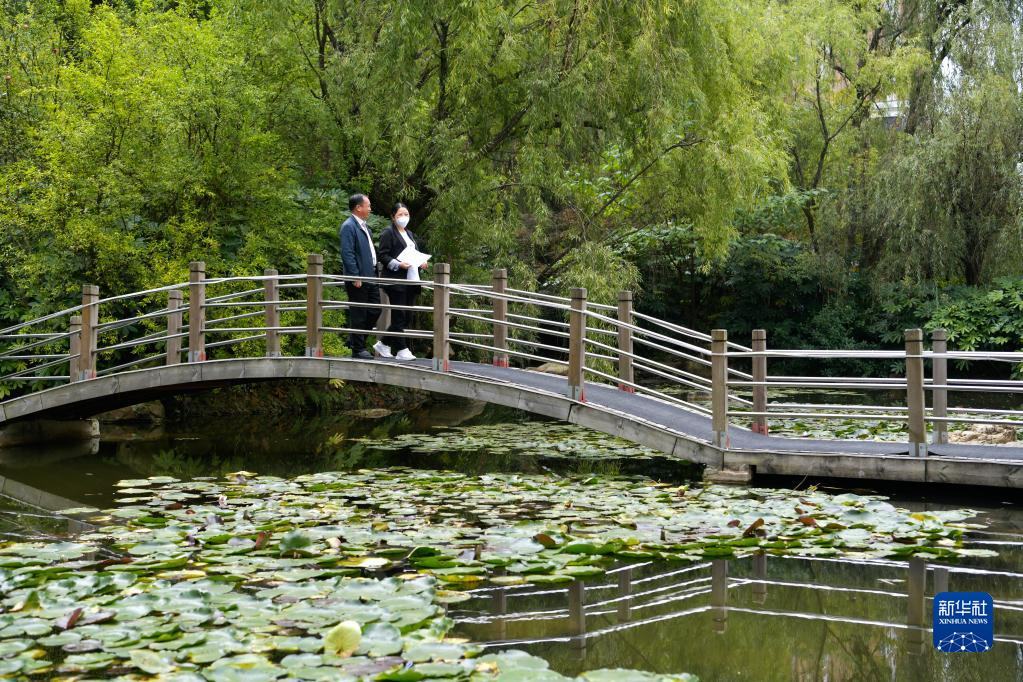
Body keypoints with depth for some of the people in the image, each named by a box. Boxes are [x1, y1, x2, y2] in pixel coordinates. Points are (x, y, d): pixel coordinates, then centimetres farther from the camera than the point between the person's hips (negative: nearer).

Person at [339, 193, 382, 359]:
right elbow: (347, 253, -18)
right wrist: (355, 277, -21)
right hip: (358, 278, -9)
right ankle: (358, 349, 6)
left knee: (375, 311, 11)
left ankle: (355, 340, 24)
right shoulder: (349, 226, -12)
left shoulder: (363, 226, 18)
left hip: (370, 277, 9)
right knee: (358, 315, -2)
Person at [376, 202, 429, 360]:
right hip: (396, 281, -8)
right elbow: (382, 255, -9)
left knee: (407, 317, 7)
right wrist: (398, 264, -21)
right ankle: (402, 350, -1)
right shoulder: (388, 233, -3)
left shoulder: (409, 234, 21)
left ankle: (384, 344, 18)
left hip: (411, 280, 8)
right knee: (399, 316, -5)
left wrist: (421, 263, 7)